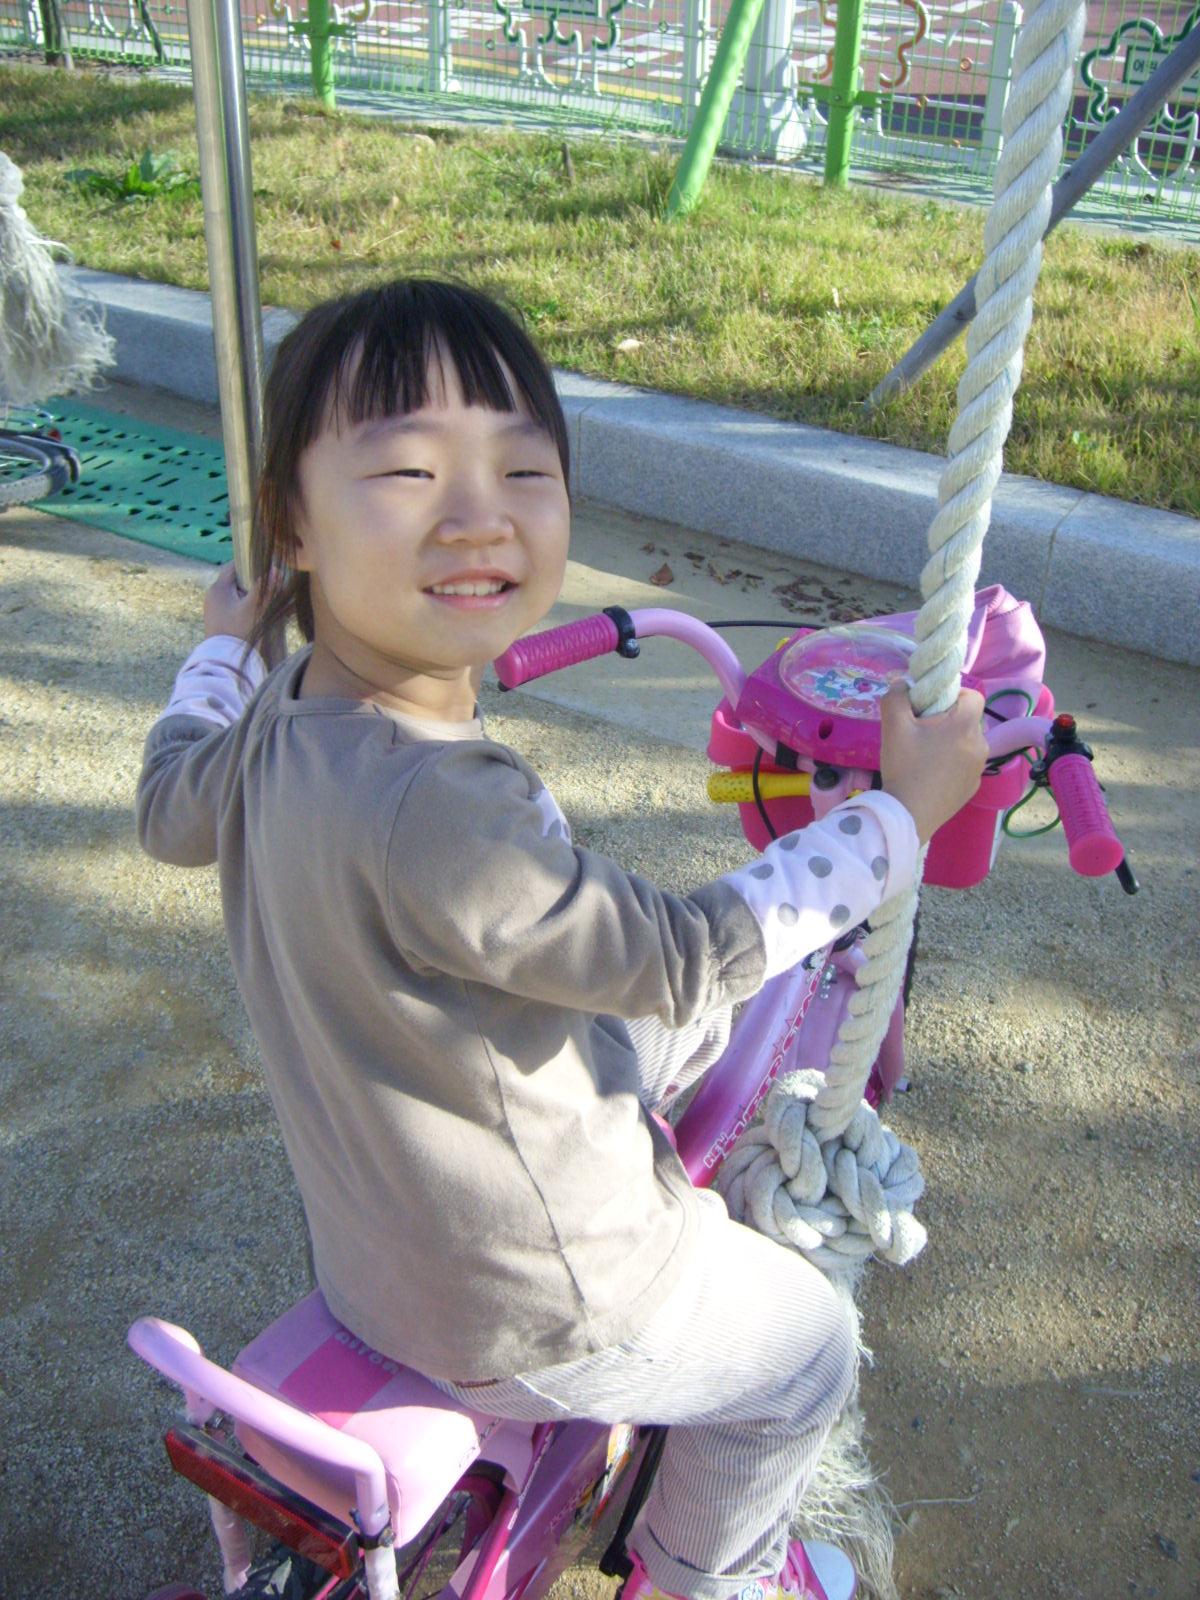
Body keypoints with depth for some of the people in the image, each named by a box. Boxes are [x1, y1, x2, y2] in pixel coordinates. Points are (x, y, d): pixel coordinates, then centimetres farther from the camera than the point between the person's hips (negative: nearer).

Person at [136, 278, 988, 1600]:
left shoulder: (269, 731, -11)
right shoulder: (436, 811, -40)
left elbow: (169, 809, 12)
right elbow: (681, 956, -29)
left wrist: (226, 644, 28)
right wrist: (904, 812, -18)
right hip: (517, 1313, -8)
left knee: (670, 1035, 30)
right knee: (807, 1346, 18)